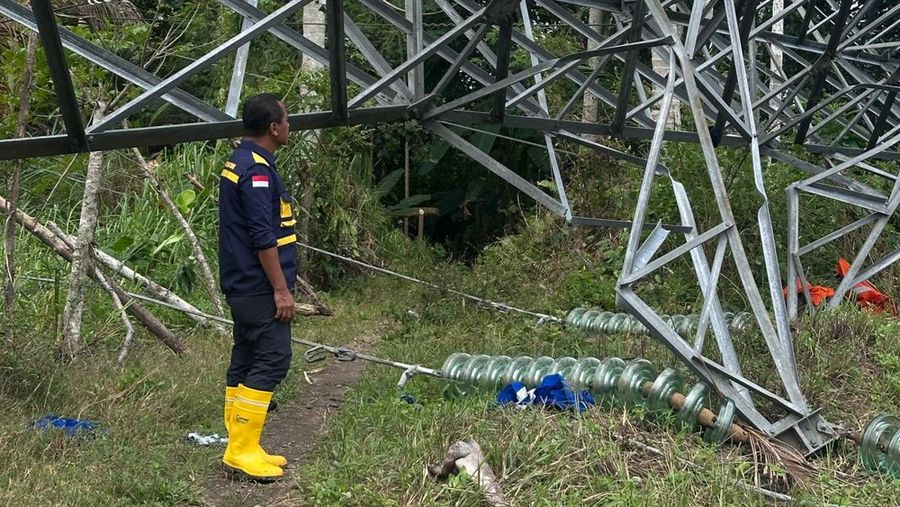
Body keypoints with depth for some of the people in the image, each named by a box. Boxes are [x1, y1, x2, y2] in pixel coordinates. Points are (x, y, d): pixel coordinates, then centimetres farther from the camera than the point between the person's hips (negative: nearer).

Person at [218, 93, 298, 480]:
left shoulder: (238, 162, 15)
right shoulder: (257, 169, -17)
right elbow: (263, 237, -21)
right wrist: (281, 289, -18)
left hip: (242, 284, 11)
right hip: (259, 286, -11)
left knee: (246, 361, 11)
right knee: (272, 360, -9)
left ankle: (241, 448, 15)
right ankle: (242, 450, -9)